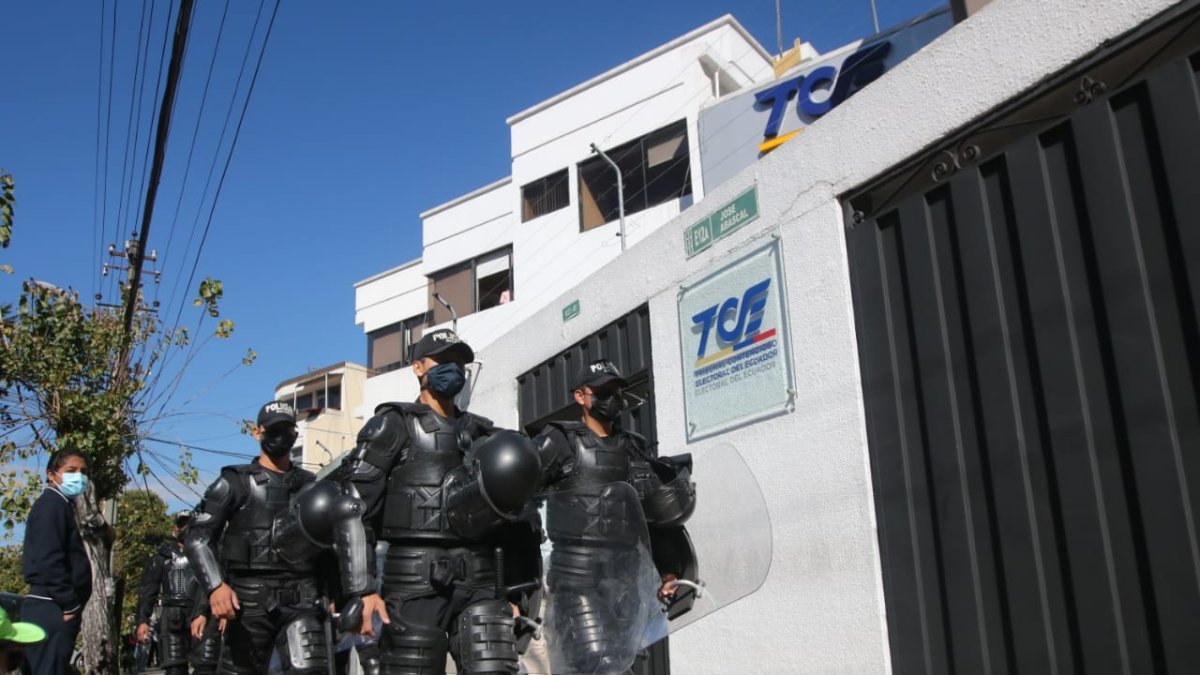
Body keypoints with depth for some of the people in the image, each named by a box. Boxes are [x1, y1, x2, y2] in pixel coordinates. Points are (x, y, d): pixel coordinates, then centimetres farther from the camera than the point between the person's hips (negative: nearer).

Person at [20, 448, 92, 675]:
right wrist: (70, 604, -16)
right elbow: (49, 560, -19)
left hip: (53, 609, 10)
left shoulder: (60, 506, 21)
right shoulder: (51, 505, -10)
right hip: (52, 609, -10)